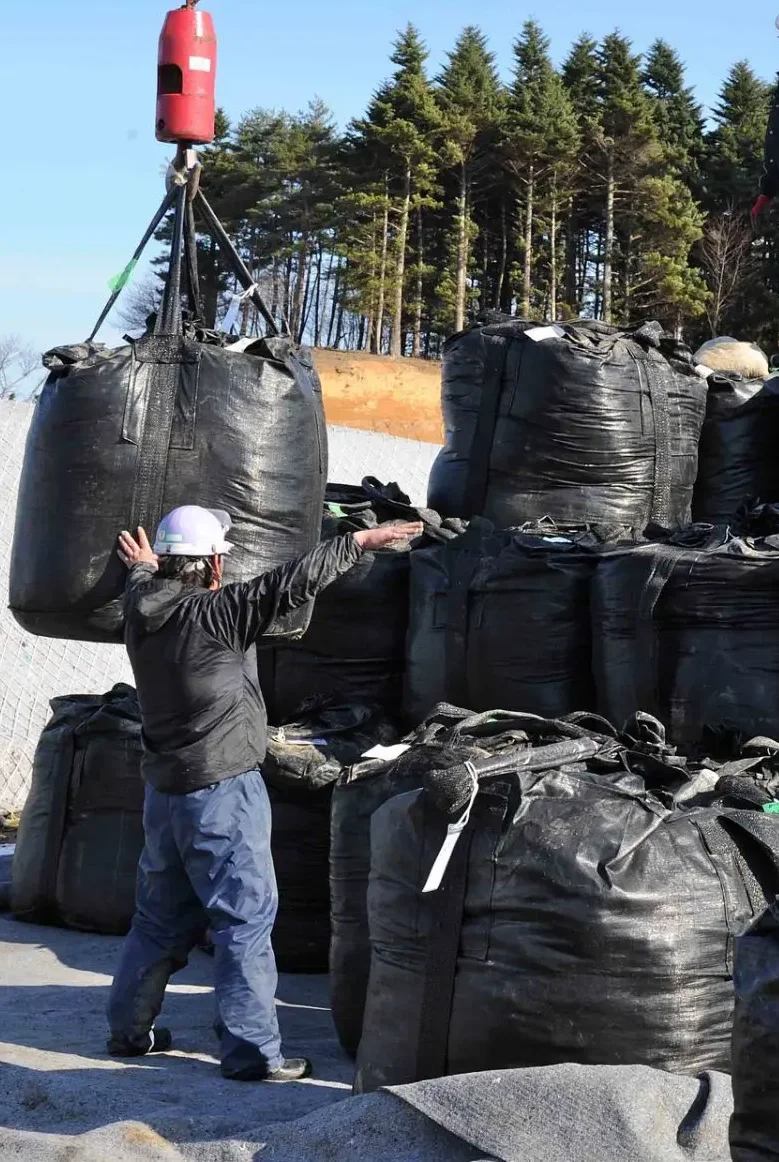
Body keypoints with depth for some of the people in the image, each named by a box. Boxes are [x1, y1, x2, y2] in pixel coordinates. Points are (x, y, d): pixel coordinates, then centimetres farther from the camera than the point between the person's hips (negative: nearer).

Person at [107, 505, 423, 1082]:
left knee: (161, 916, 20)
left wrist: (144, 568, 49)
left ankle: (130, 1028, 28)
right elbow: (293, 582, -21)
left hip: (165, 790, 8)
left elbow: (145, 585, 26)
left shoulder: (143, 615, 2)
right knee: (245, 919, -1)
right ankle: (251, 1050, 0)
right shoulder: (214, 615, -19)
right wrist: (362, 540, -13)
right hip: (223, 792, -8)